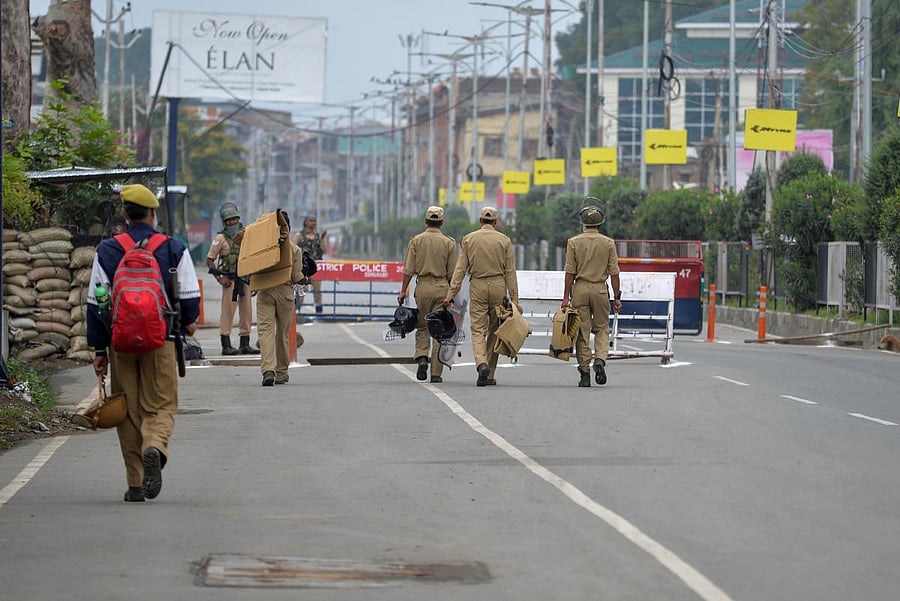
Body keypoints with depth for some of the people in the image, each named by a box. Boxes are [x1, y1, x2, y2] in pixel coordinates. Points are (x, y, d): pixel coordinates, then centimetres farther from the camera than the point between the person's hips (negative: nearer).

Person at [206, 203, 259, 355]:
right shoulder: (221, 238, -3)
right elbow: (209, 260, -3)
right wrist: (219, 279, -10)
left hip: (245, 278, 5)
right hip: (229, 279, -5)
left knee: (246, 311, 7)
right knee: (227, 311, -6)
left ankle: (245, 344, 14)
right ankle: (226, 345, -5)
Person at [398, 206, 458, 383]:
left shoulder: (416, 240, 1)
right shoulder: (449, 242, 0)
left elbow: (409, 270, -2)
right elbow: (452, 273, 1)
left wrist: (403, 291, 2)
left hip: (423, 287, 0)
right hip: (442, 287, 0)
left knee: (422, 327, 14)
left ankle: (422, 358, -10)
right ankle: (436, 373, 1)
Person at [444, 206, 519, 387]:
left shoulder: (469, 239, 3)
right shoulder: (504, 240, 2)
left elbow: (460, 268, 0)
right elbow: (510, 272, 1)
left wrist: (451, 293, 0)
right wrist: (514, 299, 2)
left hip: (477, 286, 0)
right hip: (498, 285, 0)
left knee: (478, 330, -1)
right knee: (495, 330, 9)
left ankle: (482, 364, -27)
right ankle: (490, 375, 11)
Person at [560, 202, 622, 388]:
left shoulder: (574, 242, -1)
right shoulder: (608, 243, 1)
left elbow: (570, 272, -3)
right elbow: (614, 272, 0)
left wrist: (566, 297, -1)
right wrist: (616, 297, 5)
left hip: (580, 289, 0)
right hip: (600, 289, 0)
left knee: (582, 331, 3)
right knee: (602, 328, 12)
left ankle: (584, 371, 2)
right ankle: (600, 359, -13)